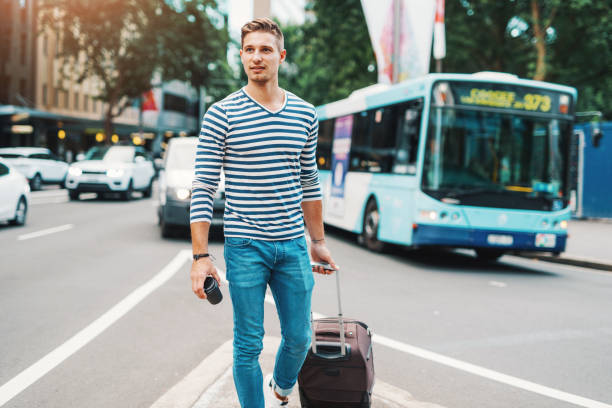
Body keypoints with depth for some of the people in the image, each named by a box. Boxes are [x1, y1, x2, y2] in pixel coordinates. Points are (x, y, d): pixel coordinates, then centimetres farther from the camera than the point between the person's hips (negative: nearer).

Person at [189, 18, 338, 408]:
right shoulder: (222, 114, -6)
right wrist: (201, 256, -12)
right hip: (245, 247, -3)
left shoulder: (306, 114, 7)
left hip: (293, 245, 4)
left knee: (299, 338, 12)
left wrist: (318, 242, 17)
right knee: (249, 345, 4)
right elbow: (203, 189, -6)